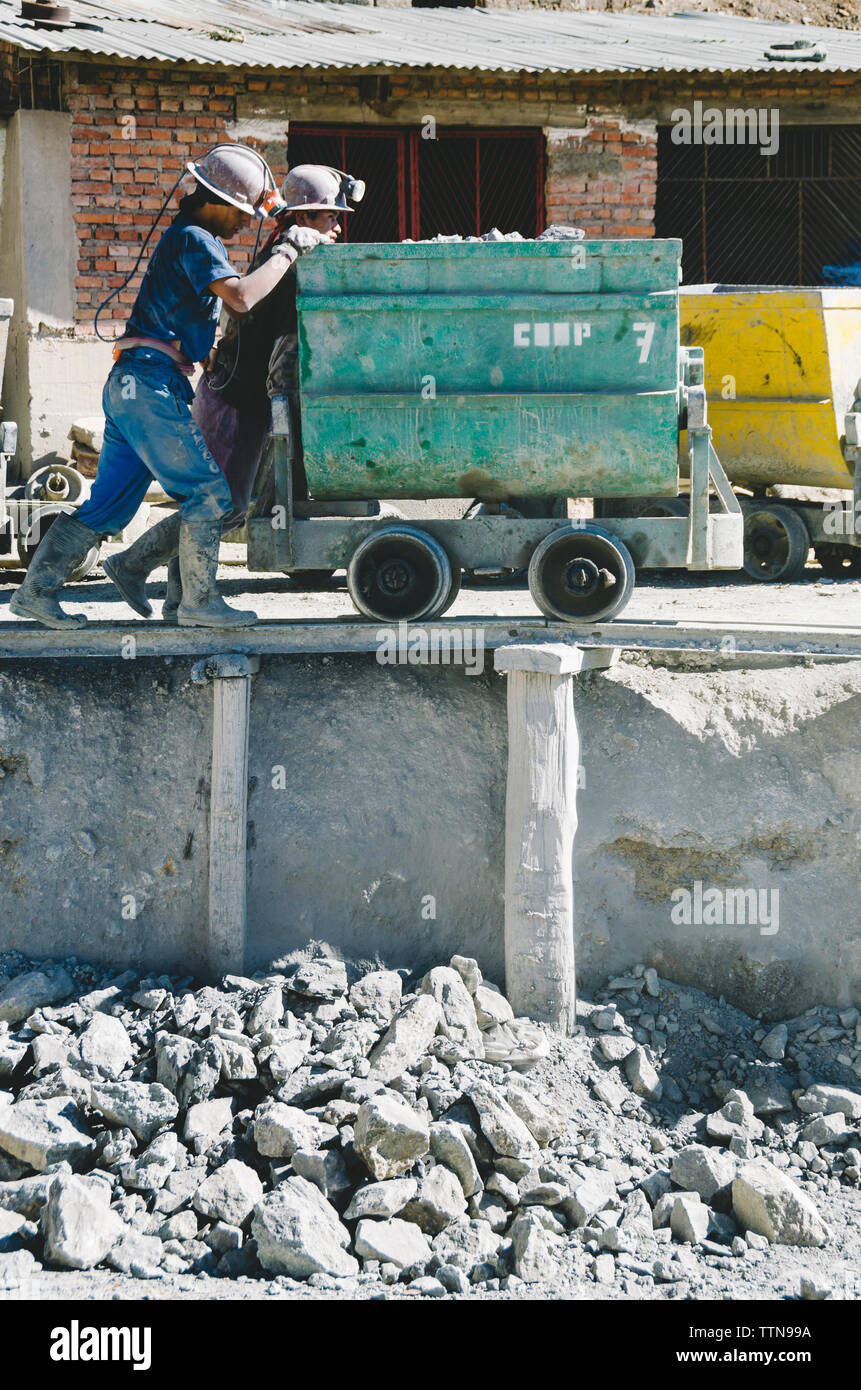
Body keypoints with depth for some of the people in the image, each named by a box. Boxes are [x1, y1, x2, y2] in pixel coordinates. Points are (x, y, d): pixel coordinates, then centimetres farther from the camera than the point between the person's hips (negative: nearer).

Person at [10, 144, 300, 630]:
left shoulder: (191, 236, 22)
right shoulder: (195, 239, -10)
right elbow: (240, 298, -24)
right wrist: (287, 253, -16)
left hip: (130, 386, 10)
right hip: (153, 384, -10)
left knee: (109, 504, 10)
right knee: (209, 493, -5)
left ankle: (37, 590, 11)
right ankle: (199, 600, -1)